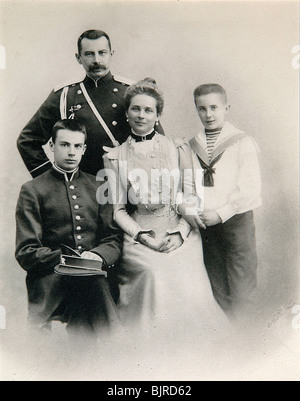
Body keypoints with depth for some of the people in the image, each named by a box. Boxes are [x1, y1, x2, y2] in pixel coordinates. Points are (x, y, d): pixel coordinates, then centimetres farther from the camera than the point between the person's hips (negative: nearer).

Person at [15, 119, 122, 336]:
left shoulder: (98, 187, 19)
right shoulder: (32, 191, 8)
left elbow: (114, 239, 13)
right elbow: (26, 252, 1)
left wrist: (98, 255, -10)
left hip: (94, 275, 2)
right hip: (50, 280, -2)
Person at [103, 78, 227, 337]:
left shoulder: (175, 148, 9)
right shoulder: (115, 157, 8)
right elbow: (118, 209, 7)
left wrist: (179, 234, -6)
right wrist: (143, 235, -8)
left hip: (180, 235, 1)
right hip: (138, 235, 0)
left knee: (188, 277, -22)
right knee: (154, 273, -26)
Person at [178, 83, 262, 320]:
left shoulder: (243, 143, -3)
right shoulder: (192, 147, 9)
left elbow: (250, 188, -11)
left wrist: (221, 214, -17)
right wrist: (188, 211, -11)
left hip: (236, 220, -3)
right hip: (204, 224, 4)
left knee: (241, 283, 4)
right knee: (217, 284, 15)